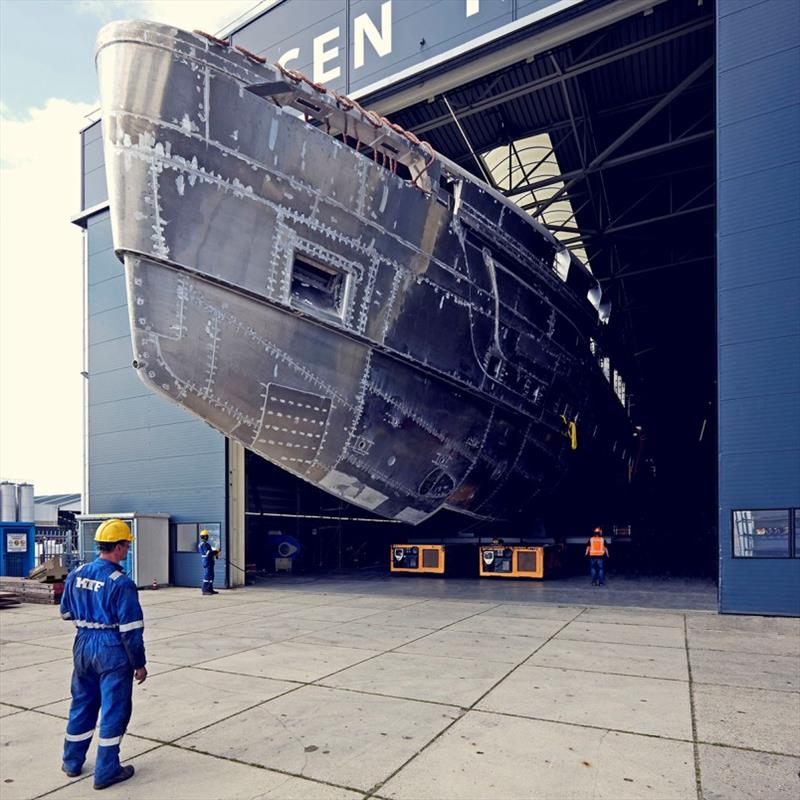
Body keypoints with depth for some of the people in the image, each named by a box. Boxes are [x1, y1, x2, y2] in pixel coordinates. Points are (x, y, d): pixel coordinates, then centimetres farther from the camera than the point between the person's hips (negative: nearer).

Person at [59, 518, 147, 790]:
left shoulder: (76, 575, 0)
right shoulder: (121, 583, -20)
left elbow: (66, 613, 14)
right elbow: (131, 630, -17)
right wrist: (139, 664, -6)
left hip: (83, 646, 7)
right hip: (112, 650, -7)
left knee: (82, 704, 22)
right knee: (114, 710, 6)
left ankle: (72, 762, 36)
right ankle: (106, 771, 14)